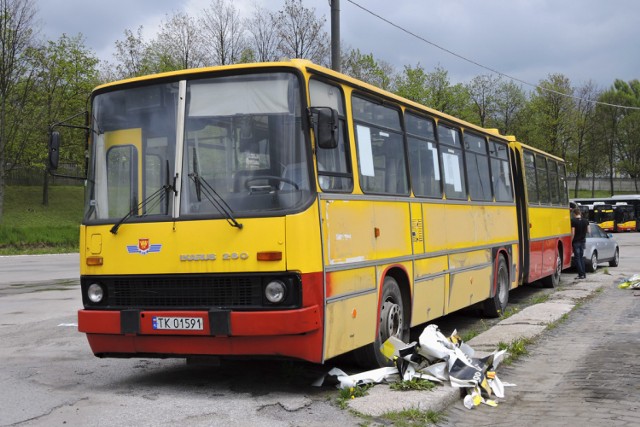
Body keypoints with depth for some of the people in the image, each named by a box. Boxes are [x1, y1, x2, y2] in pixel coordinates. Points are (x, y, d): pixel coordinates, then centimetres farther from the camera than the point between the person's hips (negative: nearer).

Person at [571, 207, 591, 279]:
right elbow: (588, 230, 8)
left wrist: (571, 242, -10)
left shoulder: (573, 221, -14)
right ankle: (584, 274, 14)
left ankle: (581, 274, -5)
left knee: (577, 258, -1)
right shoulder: (586, 221, 2)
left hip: (576, 241, -5)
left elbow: (573, 233, -17)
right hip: (583, 241, 6)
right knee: (581, 257, 15)